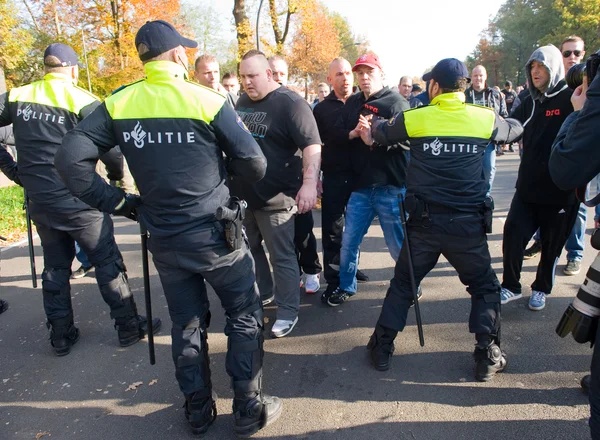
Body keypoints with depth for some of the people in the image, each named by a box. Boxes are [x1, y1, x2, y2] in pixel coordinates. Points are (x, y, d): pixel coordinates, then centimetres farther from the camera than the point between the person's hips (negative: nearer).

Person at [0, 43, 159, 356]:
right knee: (108, 262, 6)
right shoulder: (82, 100, -10)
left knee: (55, 266, 16)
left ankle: (61, 336, 24)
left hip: (39, 200, 5)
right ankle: (129, 327, 12)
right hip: (77, 199, -5)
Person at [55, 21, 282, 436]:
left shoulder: (118, 104, -2)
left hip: (164, 239, 4)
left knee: (187, 324, 19)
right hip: (215, 234, -4)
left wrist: (118, 202, 0)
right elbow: (255, 165, -10)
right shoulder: (208, 101, -12)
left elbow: (71, 159, -7)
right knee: (245, 315, 14)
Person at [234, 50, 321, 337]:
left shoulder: (290, 103, -12)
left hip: (274, 197, -8)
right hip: (241, 193, 8)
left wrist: (309, 183, -36)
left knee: (281, 256, 1)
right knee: (248, 248, 19)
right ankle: (263, 294, 39)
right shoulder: (242, 101, 11)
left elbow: (312, 146, -22)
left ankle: (288, 311, 15)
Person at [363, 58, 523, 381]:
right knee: (484, 287, 21)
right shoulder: (485, 119, -1)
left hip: (424, 222, 0)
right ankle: (488, 355, 19)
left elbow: (380, 133, 15)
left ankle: (382, 346, 25)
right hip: (468, 224, 0)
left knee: (403, 283, 19)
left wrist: (374, 124, 38)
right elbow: (515, 130, 20)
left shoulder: (414, 119, -3)